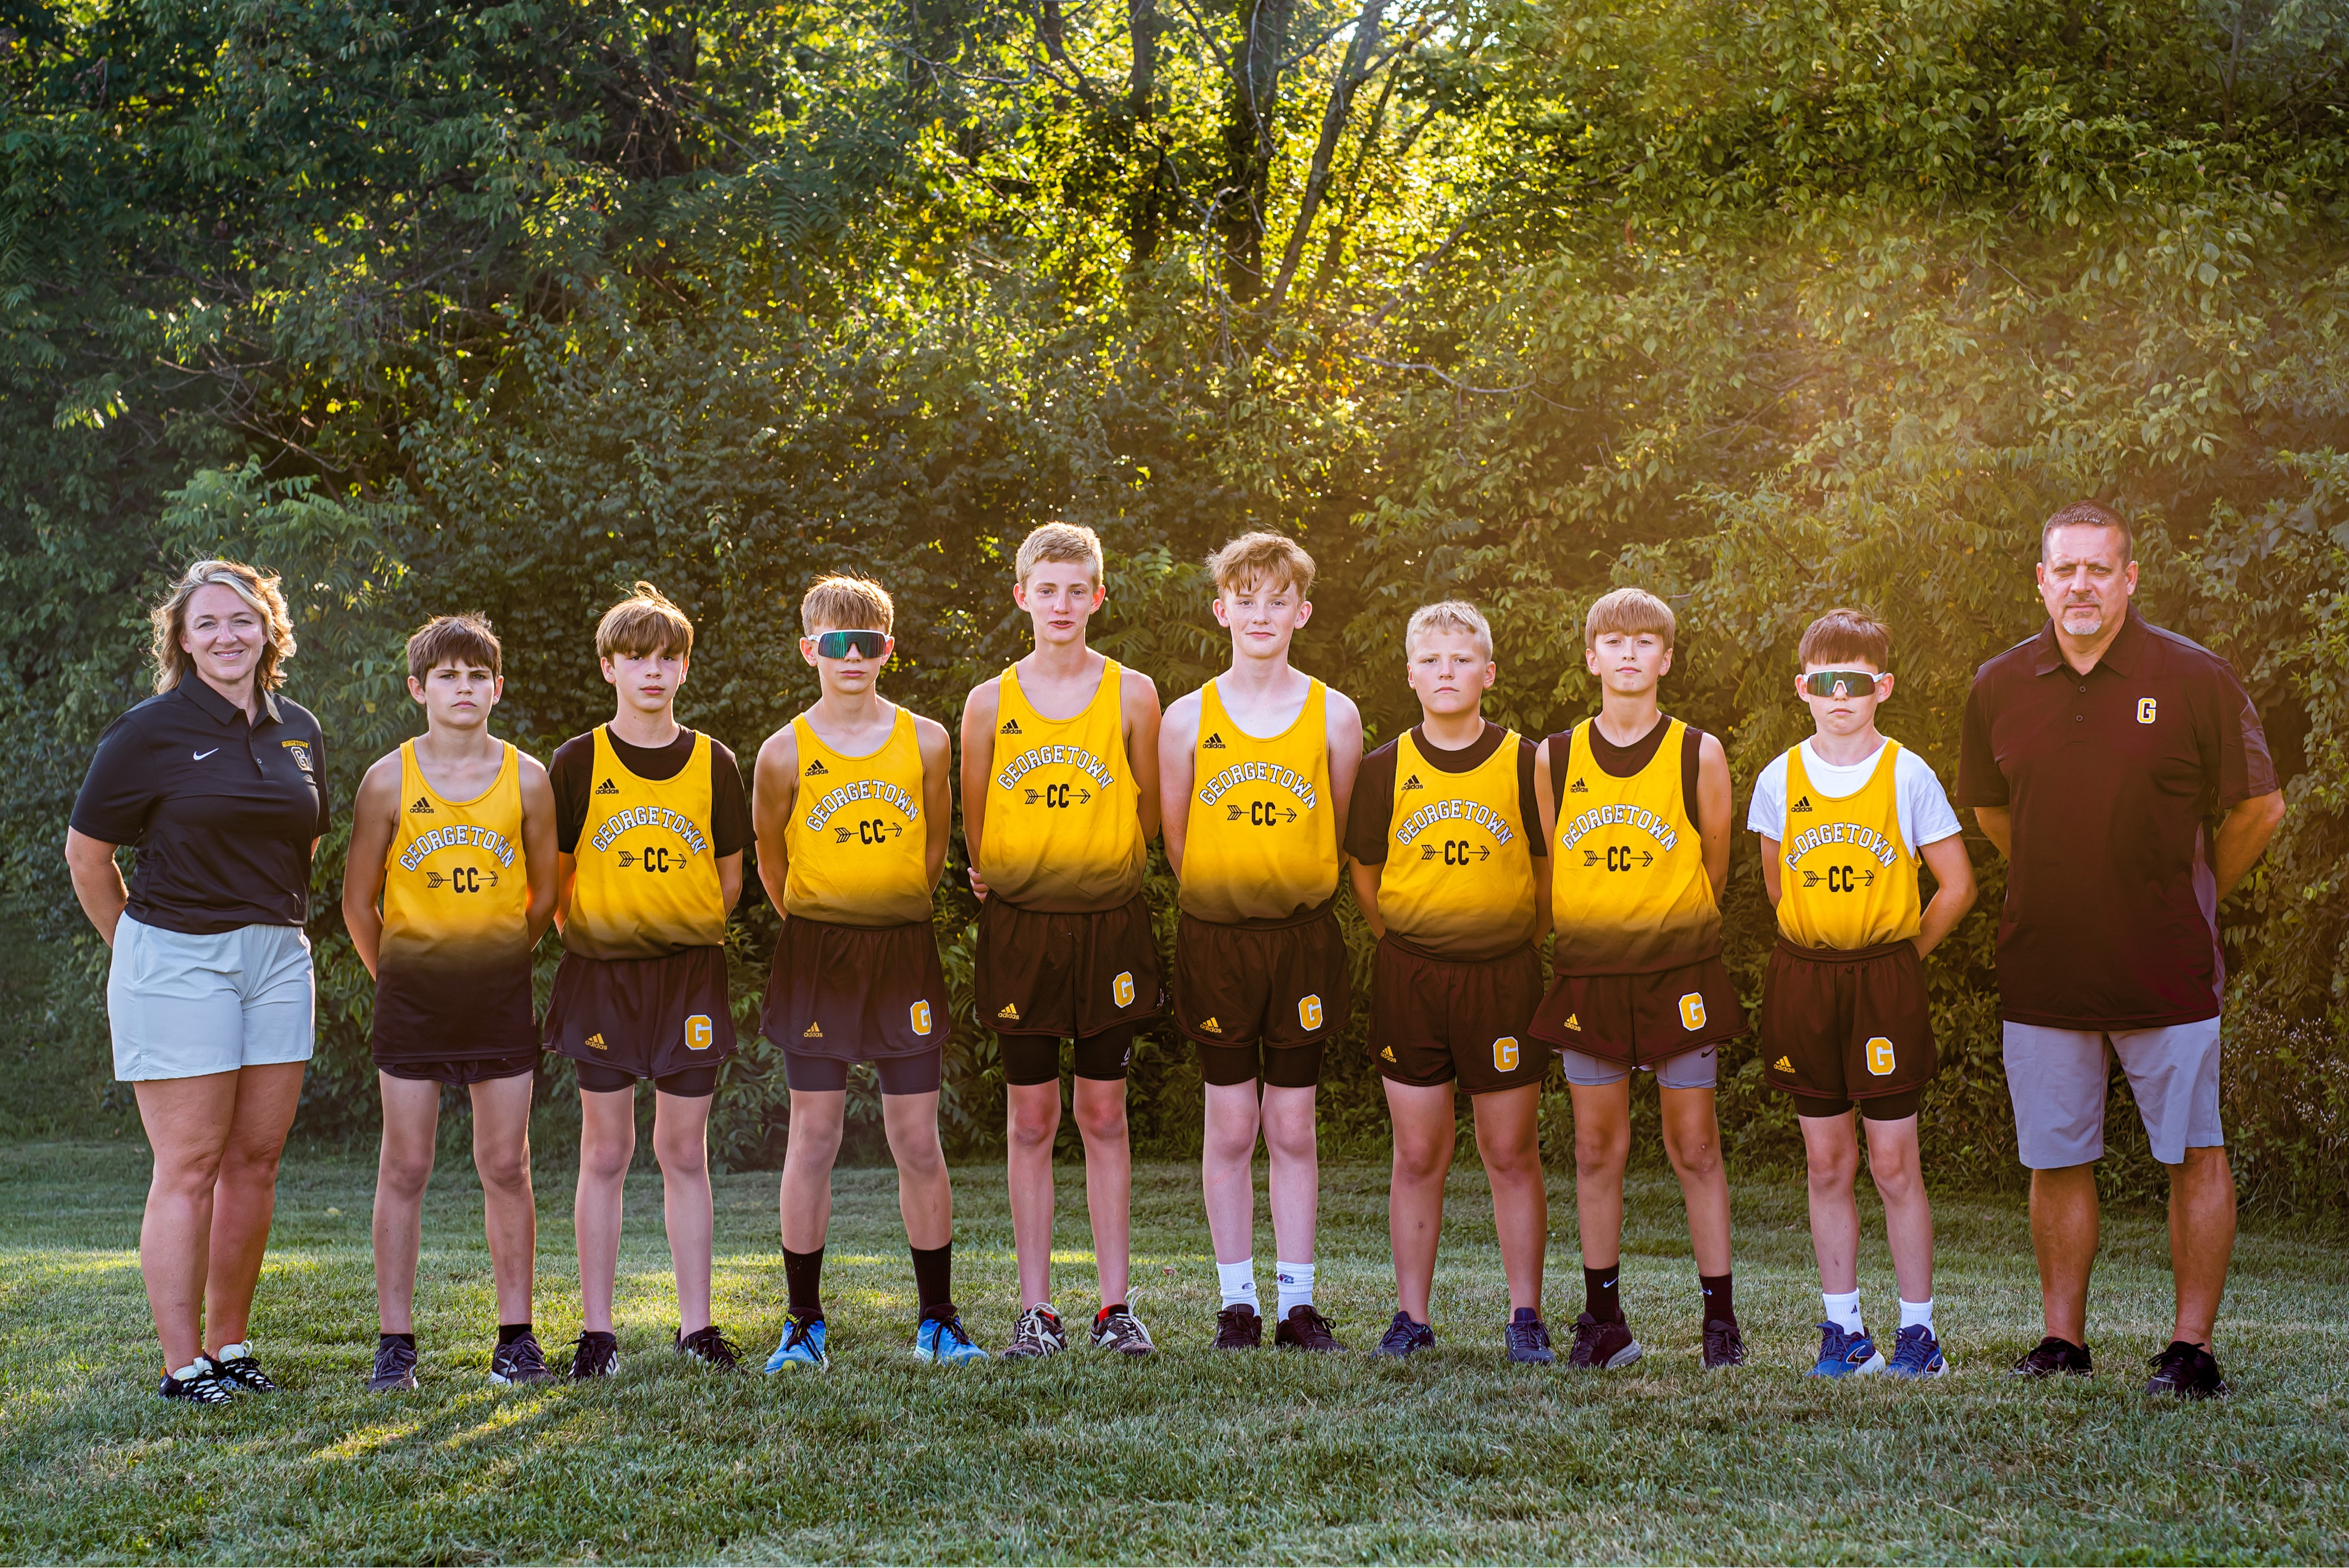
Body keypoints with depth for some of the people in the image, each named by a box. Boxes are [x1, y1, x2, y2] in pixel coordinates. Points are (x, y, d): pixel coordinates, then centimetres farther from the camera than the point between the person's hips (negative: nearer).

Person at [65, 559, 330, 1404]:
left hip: (277, 958, 5)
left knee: (256, 1160, 7)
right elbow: (86, 852, 0)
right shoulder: (152, 731, -6)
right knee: (190, 1166, -5)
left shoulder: (299, 731, 10)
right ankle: (182, 1364, 0)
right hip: (178, 961, -5)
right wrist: (140, 943, 6)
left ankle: (229, 1344, 18)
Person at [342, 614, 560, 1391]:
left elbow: (544, 893, 9)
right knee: (405, 1169, 1)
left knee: (507, 1166, 3)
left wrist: (497, 961, 10)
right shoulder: (390, 779, -3)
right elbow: (359, 901, 5)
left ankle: (516, 1339, 10)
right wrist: (396, 976, 6)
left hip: (501, 992, 1)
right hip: (411, 995, -1)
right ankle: (395, 1342, 7)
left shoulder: (526, 778, -1)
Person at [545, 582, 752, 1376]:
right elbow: (555, 873, 4)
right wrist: (582, 936, -5)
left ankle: (697, 1325, 11)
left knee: (684, 1152, 5)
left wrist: (687, 931, -1)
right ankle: (596, 1330, 8)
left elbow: (730, 877, 9)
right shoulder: (577, 762, 0)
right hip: (602, 974, -1)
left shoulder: (712, 763, 4)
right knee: (606, 1152, 3)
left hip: (690, 972, 1)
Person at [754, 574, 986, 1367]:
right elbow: (771, 864, 8)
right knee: (814, 1135, 0)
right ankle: (804, 1322, 9)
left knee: (918, 1140, 3)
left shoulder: (926, 741, 1)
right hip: (815, 953, -1)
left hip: (904, 951, 1)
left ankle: (938, 1319, 13)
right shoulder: (786, 752, -3)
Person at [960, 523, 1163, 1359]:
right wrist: (997, 877, 8)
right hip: (1019, 925, 0)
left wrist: (1106, 872, 8)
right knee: (1030, 1119, 3)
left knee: (1104, 1116, 4)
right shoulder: (991, 702, 1)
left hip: (1109, 923, 0)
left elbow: (1149, 807, 8)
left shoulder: (1132, 694, 0)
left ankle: (1116, 1304, 10)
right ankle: (1036, 1310, 8)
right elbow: (974, 816, 10)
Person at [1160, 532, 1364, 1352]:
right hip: (1215, 936, 0)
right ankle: (1237, 1304, 12)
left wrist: (1296, 900, 4)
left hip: (1304, 936, 0)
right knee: (1230, 1128, 3)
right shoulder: (1188, 719, 2)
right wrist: (1227, 901, 3)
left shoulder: (1335, 715, 3)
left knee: (1293, 1128, 4)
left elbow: (1344, 834, 8)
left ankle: (1298, 1305, 11)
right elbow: (1176, 838, 6)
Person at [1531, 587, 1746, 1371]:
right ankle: (1603, 1320, 14)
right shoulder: (1555, 760, 2)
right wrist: (1587, 934, 12)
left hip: (1679, 974, -2)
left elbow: (1713, 867, 7)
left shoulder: (1699, 755, -3)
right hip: (1587, 976, 2)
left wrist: (1672, 937, 10)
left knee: (1695, 1146, 2)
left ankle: (1720, 1317, 9)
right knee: (1596, 1148, 6)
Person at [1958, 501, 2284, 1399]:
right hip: (2041, 970, 3)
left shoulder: (2195, 679, -6)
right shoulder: (1999, 687, 3)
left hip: (2167, 970, -3)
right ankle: (2063, 1339, 19)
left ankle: (2192, 1348, 10)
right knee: (2056, 1161, 8)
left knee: (2194, 1155, 1)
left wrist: (2192, 901, 10)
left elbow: (2260, 809, 4)